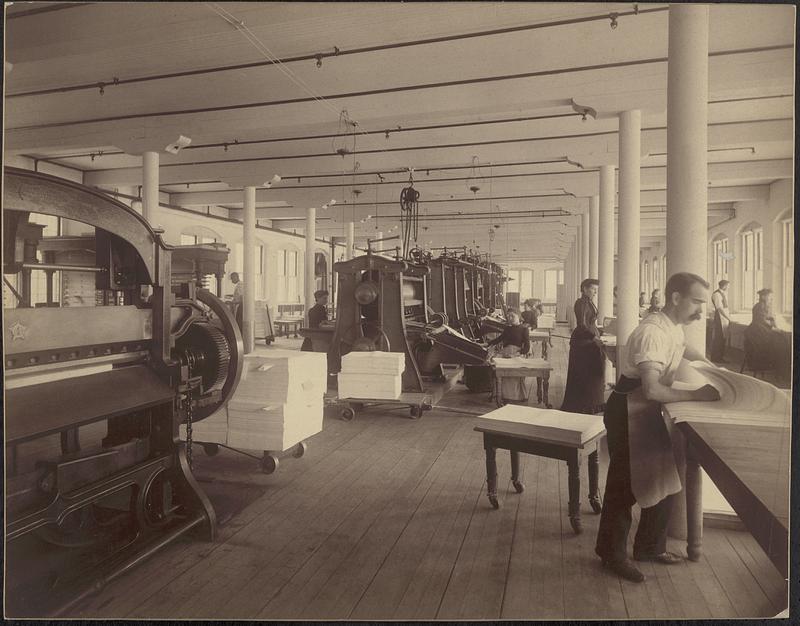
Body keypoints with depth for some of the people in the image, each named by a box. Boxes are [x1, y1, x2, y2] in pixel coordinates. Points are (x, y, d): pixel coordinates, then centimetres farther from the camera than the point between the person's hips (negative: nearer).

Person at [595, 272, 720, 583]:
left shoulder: (674, 328, 4)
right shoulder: (652, 332, -27)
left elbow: (684, 348, 29)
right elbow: (652, 389, -35)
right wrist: (696, 395, -29)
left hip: (649, 411, 9)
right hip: (628, 412, -9)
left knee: (663, 480, 16)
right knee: (624, 484, 1)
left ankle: (650, 546, 33)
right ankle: (612, 554, 18)